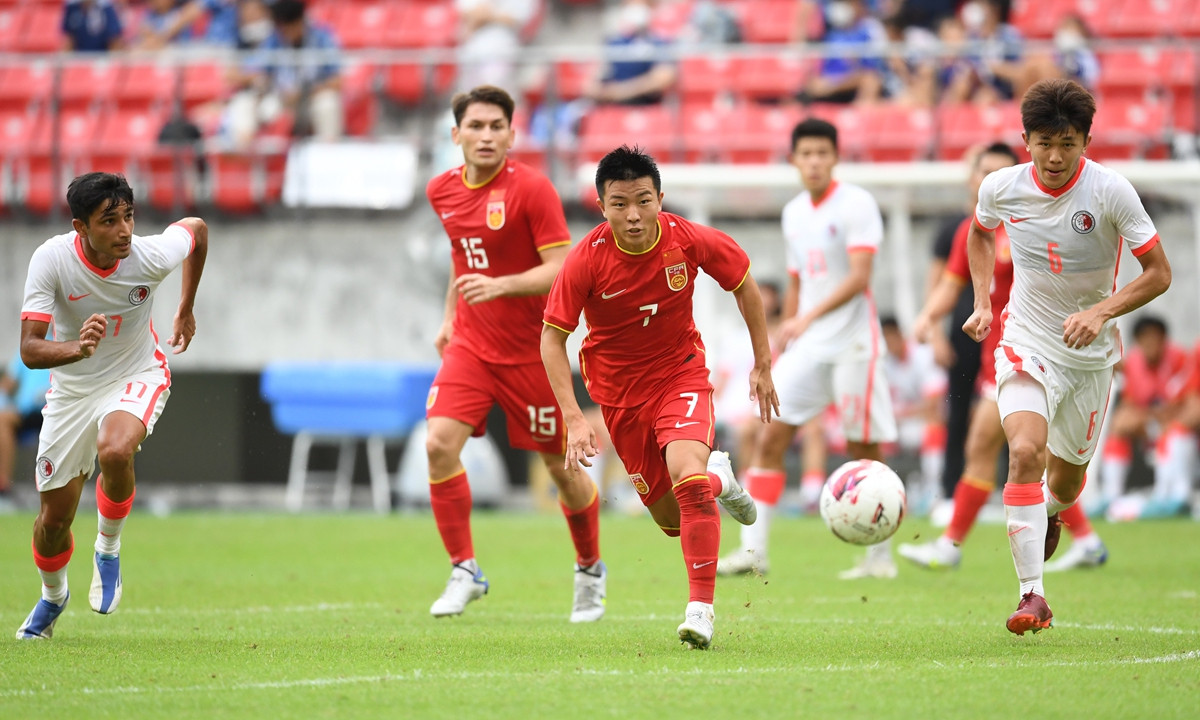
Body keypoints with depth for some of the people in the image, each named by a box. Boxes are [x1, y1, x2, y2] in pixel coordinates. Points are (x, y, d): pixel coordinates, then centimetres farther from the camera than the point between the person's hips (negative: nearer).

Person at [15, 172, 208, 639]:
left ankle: (108, 549, -6)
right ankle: (53, 594, 40)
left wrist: (186, 311, 10)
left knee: (115, 451, -35)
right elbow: (29, 350, -29)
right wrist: (77, 348, -50)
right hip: (72, 388, 1)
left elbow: (196, 228, 2)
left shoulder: (151, 255, -23)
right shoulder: (51, 259, -25)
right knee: (54, 518, 6)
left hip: (137, 376, -1)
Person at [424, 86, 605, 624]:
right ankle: (464, 570, -5)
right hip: (470, 346, 4)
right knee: (439, 444, -17)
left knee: (561, 464, 6)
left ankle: (590, 570, 31)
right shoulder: (442, 191, 4)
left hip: (531, 351, -4)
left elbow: (562, 269, -18)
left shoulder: (532, 189, -14)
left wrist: (499, 286, -30)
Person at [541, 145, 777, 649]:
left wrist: (762, 365, 5)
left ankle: (701, 608, -21)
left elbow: (745, 286, 1)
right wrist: (574, 419, -22)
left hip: (681, 373, -1)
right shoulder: (586, 260, -22)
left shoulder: (690, 241, -18)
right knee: (670, 519, 6)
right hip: (619, 388, 1)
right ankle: (718, 479, 41)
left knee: (687, 478, -28)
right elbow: (552, 338, -13)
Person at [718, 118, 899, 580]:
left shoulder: (857, 204, -8)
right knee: (770, 439, -5)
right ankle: (753, 549, -6)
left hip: (852, 345, -6)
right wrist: (781, 345, 20)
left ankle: (880, 556, 10)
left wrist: (810, 316, -28)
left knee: (864, 450, 0)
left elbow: (859, 277, -18)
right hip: (806, 346, 6)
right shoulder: (794, 213, 13)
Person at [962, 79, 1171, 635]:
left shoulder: (1111, 192, -18)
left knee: (1068, 471, 13)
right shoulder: (1001, 188, -10)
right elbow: (981, 233, 16)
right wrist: (982, 304, 5)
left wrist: (1101, 312, -27)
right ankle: (1032, 595, -23)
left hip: (1090, 353, 0)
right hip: (1026, 341, 0)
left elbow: (1159, 272, -13)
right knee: (1025, 451, -24)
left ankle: (1050, 514, 53)